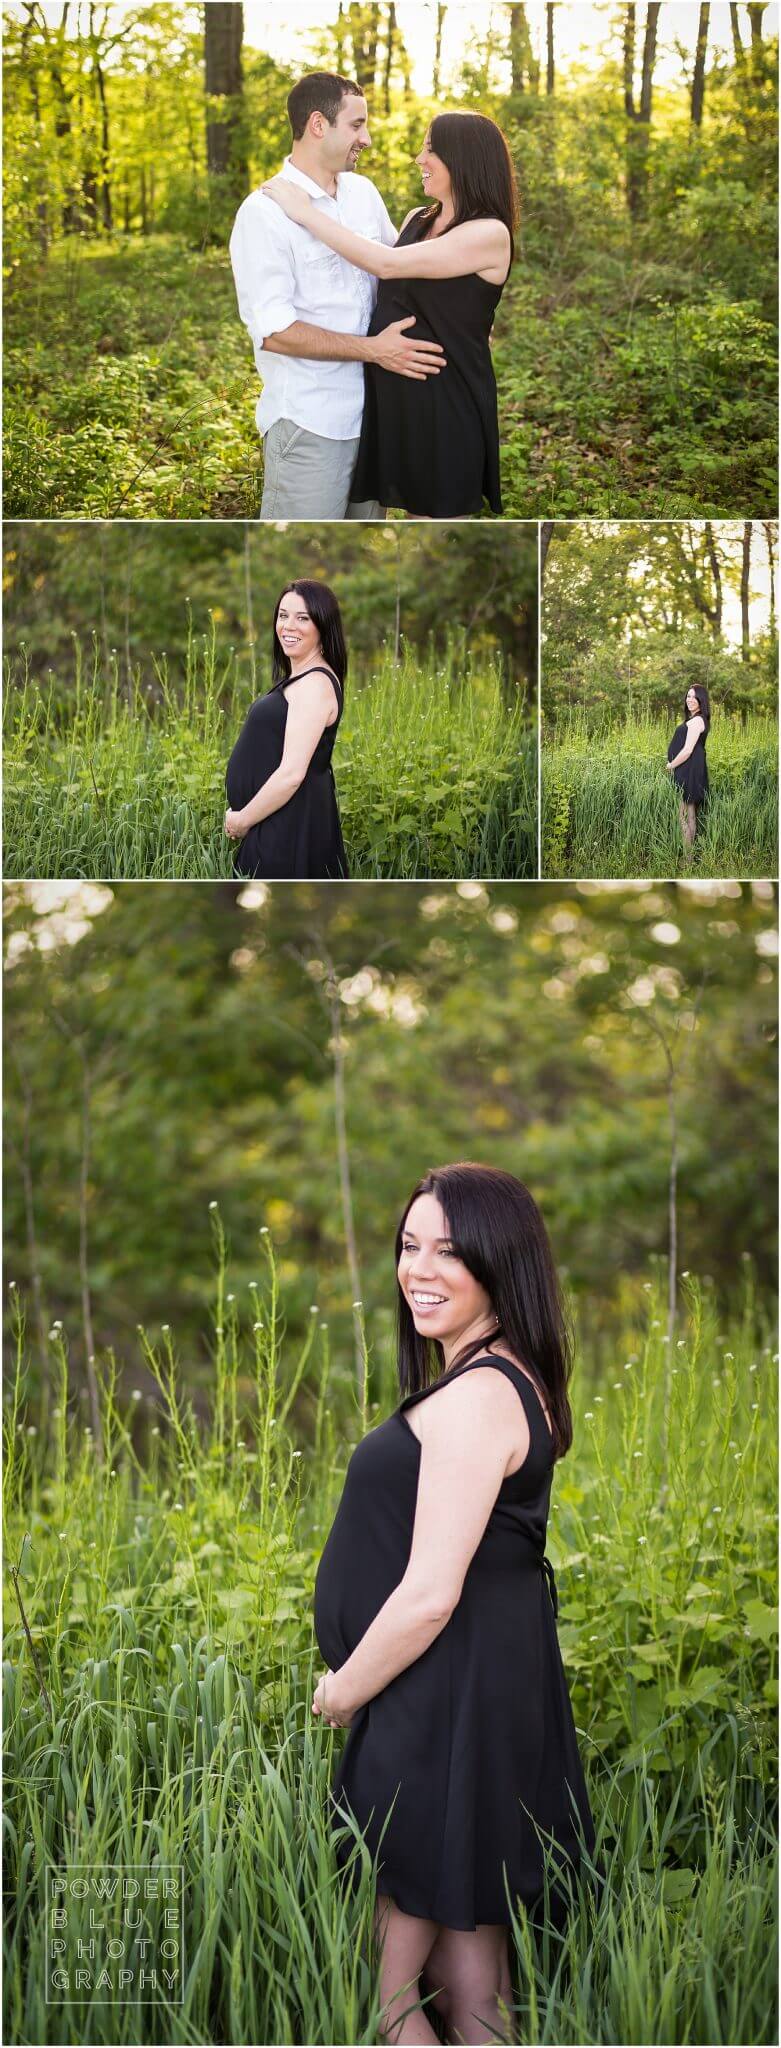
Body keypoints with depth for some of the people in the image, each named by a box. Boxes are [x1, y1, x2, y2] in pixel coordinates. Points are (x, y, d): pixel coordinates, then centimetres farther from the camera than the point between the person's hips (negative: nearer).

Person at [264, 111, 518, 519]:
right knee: (420, 513, 14)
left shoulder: (490, 234, -16)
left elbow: (388, 264, -22)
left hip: (448, 400, -7)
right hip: (397, 393, 7)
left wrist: (306, 212, -17)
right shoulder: (417, 219, 8)